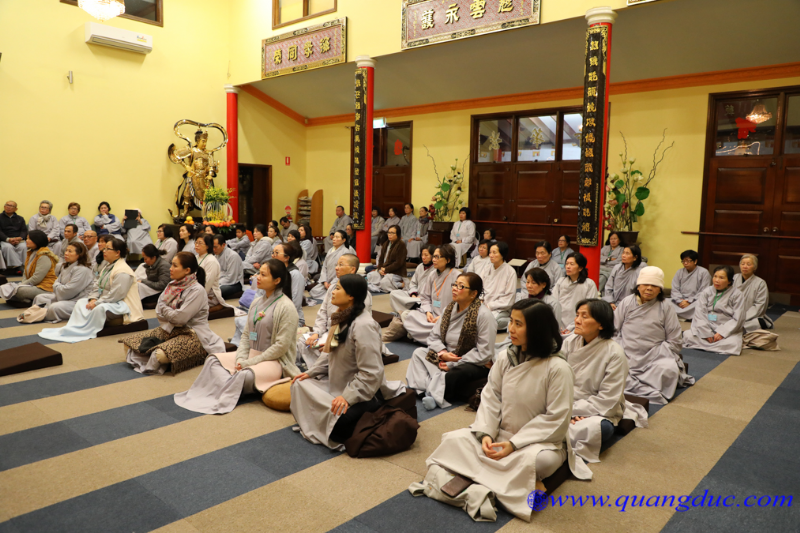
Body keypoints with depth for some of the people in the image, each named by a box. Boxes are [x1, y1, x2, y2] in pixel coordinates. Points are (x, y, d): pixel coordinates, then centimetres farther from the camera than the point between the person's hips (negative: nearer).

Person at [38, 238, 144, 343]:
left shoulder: (123, 272, -21)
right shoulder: (108, 266, 14)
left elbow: (114, 295, -26)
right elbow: (97, 285, 13)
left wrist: (97, 303, -19)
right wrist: (93, 299, -5)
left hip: (122, 306, -11)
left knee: (100, 308, -36)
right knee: (81, 302, 7)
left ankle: (84, 332, -23)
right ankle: (73, 328, -8)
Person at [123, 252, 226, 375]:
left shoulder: (197, 290, -16)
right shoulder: (173, 285, 7)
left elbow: (180, 317, -22)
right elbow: (159, 313, 6)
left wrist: (164, 308, -6)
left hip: (192, 334, -8)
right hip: (169, 330, 8)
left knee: (161, 354, -34)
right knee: (129, 343, -2)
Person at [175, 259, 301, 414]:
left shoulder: (286, 307, -13)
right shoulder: (256, 302, 11)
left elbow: (281, 346, -16)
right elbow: (246, 335, 12)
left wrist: (249, 362, -15)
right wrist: (241, 359, -7)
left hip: (275, 361, -8)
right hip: (251, 354, 8)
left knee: (245, 375, -35)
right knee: (213, 359, -7)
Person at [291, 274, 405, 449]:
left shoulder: (364, 325, -26)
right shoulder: (343, 318, 5)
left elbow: (371, 374, -28)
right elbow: (330, 353, 16)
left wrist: (348, 397, -29)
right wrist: (311, 372, 5)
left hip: (362, 394, -10)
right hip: (337, 385, 10)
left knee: (336, 420, -29)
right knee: (300, 384, 4)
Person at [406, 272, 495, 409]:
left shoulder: (484, 314, -17)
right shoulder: (450, 308, 4)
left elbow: (484, 354, -18)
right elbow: (434, 337, 6)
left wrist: (453, 364, -19)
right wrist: (442, 353, -16)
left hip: (476, 365, -7)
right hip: (447, 358, 8)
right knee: (419, 352, -11)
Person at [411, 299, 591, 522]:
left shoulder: (557, 368, -20)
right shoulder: (505, 357, -4)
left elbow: (555, 420, -18)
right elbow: (490, 398, -1)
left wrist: (514, 444, -22)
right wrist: (486, 434, -17)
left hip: (541, 441, -5)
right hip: (501, 434, 5)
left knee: (540, 460, -39)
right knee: (455, 440, -15)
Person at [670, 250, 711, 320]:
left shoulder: (704, 273, 3)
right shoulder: (679, 272, 15)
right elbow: (675, 290, 6)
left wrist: (689, 302, -14)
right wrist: (680, 301, -13)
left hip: (694, 301, -3)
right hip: (679, 301, 3)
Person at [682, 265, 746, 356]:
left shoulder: (737, 295, -1)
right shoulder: (706, 292, 7)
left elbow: (737, 319, -7)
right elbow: (699, 313, -3)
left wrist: (721, 333, -17)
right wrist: (706, 333, -14)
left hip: (728, 330, -2)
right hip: (706, 327, 3)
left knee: (732, 344, -35)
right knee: (688, 335, -25)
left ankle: (701, 346, -18)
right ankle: (718, 346, -16)